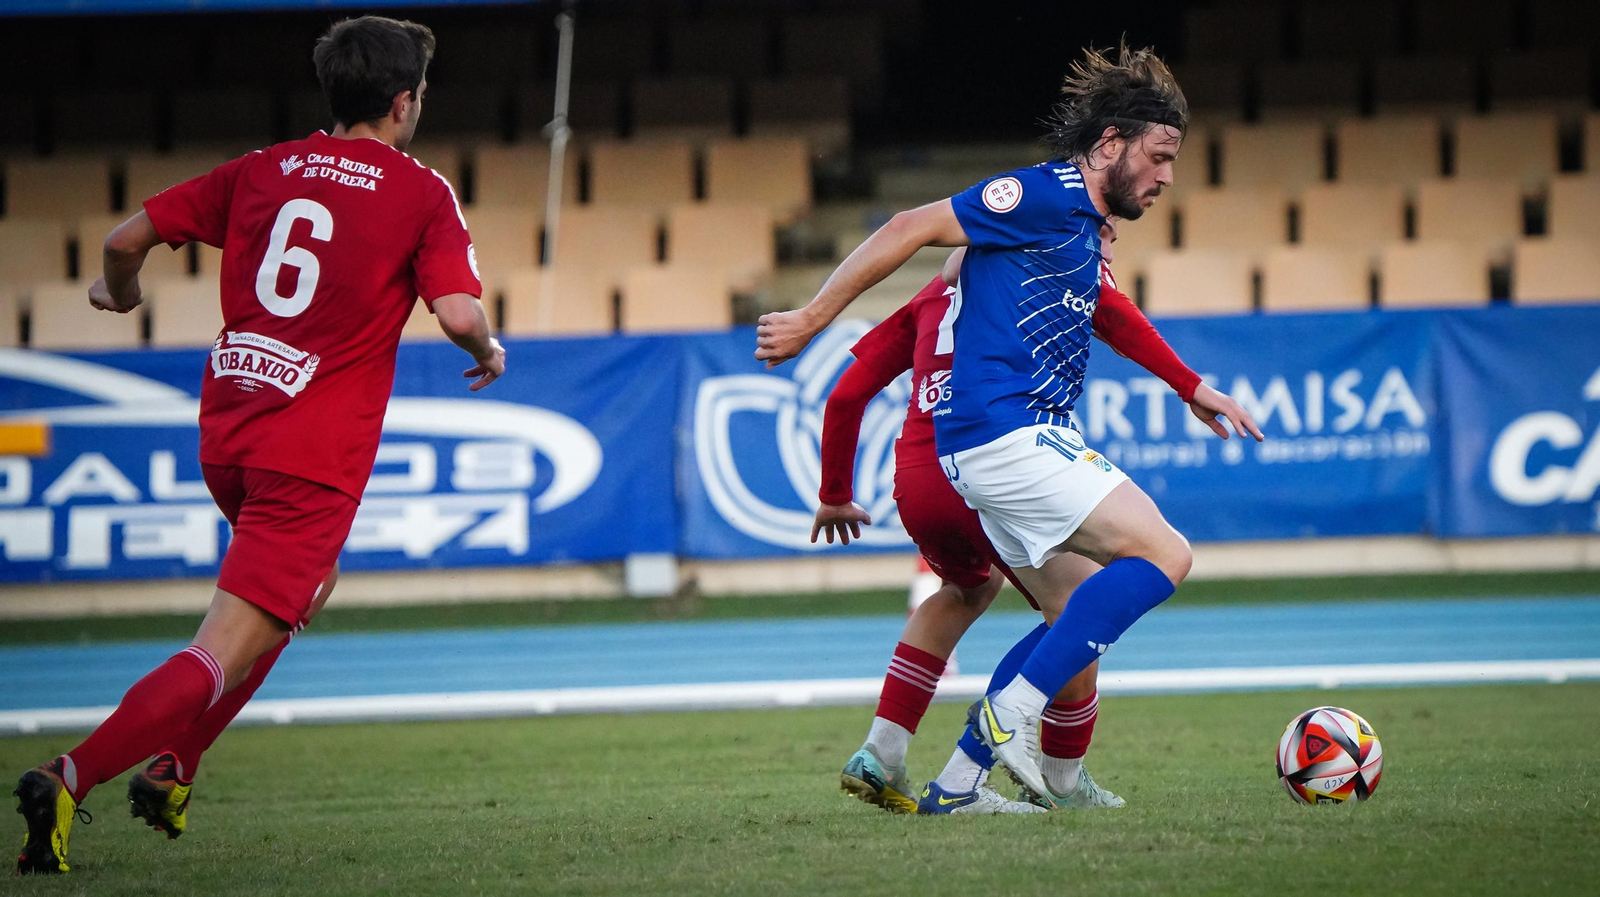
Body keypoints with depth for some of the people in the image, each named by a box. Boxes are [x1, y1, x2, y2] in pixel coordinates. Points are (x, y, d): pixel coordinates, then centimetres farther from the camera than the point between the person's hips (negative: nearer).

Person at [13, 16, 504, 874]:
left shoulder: (261, 170, 10)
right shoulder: (422, 193, -3)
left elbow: (128, 237, 8)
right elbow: (458, 312, -14)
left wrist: (119, 289, 30)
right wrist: (489, 348, 8)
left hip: (225, 432, 7)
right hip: (314, 454, -7)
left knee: (308, 583, 31)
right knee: (224, 657, -8)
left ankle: (172, 768, 23)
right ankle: (70, 777, -25)